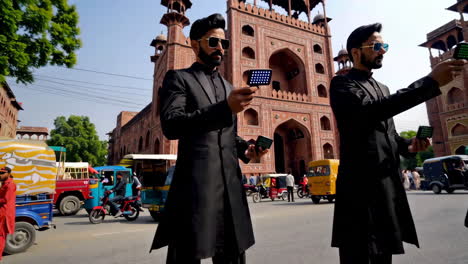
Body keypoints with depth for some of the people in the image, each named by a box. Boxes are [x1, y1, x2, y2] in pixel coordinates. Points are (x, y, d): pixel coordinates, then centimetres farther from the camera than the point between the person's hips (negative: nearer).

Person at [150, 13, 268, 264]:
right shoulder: (178, 78, 3)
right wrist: (225, 108, -24)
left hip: (231, 185, 6)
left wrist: (245, 148, 5)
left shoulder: (229, 87, 21)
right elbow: (171, 125, -14)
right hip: (195, 185, -5)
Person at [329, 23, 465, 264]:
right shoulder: (342, 83, -3)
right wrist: (431, 82, -21)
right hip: (361, 187, -8)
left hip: (388, 186, 8)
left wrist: (407, 145, 3)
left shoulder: (382, 88, 22)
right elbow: (370, 111, -23)